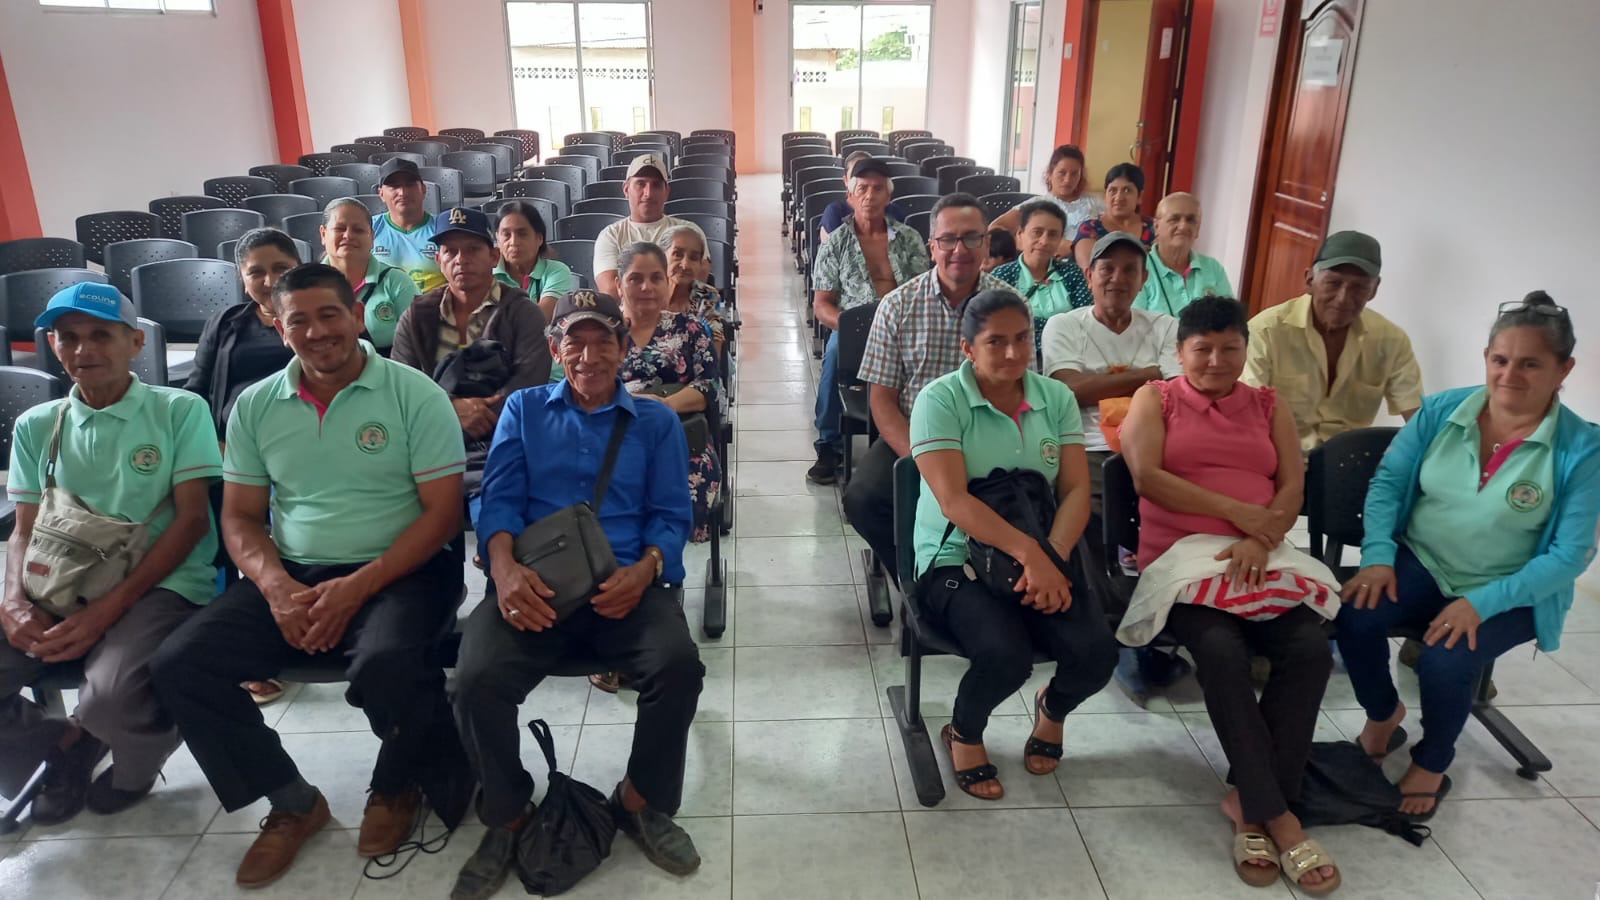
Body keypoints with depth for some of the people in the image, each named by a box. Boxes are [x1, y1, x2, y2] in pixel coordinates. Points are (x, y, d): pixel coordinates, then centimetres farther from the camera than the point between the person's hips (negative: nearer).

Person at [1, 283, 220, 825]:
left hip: (160, 585, -4)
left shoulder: (180, 411, 2)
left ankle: (138, 757, 8)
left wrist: (111, 606, -15)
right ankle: (62, 745, 14)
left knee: (110, 698, -33)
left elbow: (192, 519, -5)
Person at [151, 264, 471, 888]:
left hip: (399, 572, -5)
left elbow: (442, 512, -9)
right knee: (178, 666, -13)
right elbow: (240, 517, 10)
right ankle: (293, 802, 7)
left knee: (384, 667, -34)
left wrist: (355, 589, -18)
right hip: (291, 576, 5)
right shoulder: (255, 406, 8)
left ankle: (399, 785, 3)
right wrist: (275, 587, -11)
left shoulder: (415, 393, -6)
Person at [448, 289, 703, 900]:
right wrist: (504, 567, -16)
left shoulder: (657, 422, 17)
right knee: (476, 682, -27)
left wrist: (644, 569, -15)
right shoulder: (523, 409, 19)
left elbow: (671, 515, 8)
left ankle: (641, 801, 2)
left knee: (680, 667, -29)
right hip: (534, 586, 0)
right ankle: (508, 818, 3)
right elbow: (499, 499, 7)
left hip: (625, 585, 0)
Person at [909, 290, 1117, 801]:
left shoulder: (1056, 398, 5)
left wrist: (1052, 558, -20)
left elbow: (1076, 490, -2)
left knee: (1098, 652, -18)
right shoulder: (940, 400, -9)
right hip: (955, 560, -4)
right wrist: (1029, 552, -28)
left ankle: (1053, 708, 22)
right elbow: (954, 500, -19)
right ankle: (964, 734, 9)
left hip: (1042, 557, 4)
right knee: (1007, 655, -29)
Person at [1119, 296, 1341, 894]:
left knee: (1312, 649, -24)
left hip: (1262, 558, 4)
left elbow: (1292, 488, 7)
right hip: (1184, 556, -3)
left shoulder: (1268, 406, 19)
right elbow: (1146, 476, -7)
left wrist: (1258, 542, -13)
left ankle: (1252, 801, -13)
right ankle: (1275, 813, -20)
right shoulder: (1155, 399, 10)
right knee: (1222, 651, -31)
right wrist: (1235, 511, -12)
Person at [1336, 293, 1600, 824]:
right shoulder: (1442, 411, -3)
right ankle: (1383, 715, 9)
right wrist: (1377, 556, -16)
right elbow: (1388, 481, 0)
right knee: (1355, 617, -26)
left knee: (1445, 661, -29)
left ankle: (1432, 764, 6)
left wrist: (1483, 603, -25)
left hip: (1509, 594, -2)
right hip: (1421, 564, 3)